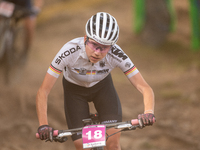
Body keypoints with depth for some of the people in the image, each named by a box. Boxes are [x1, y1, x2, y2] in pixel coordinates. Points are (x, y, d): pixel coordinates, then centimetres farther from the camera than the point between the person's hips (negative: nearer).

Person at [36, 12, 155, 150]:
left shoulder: (116, 55, -33)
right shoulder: (70, 52, -37)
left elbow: (144, 88, -31)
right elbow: (43, 92, -34)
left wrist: (148, 112, -52)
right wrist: (43, 125, -48)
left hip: (102, 86, 1)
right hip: (74, 90, -1)